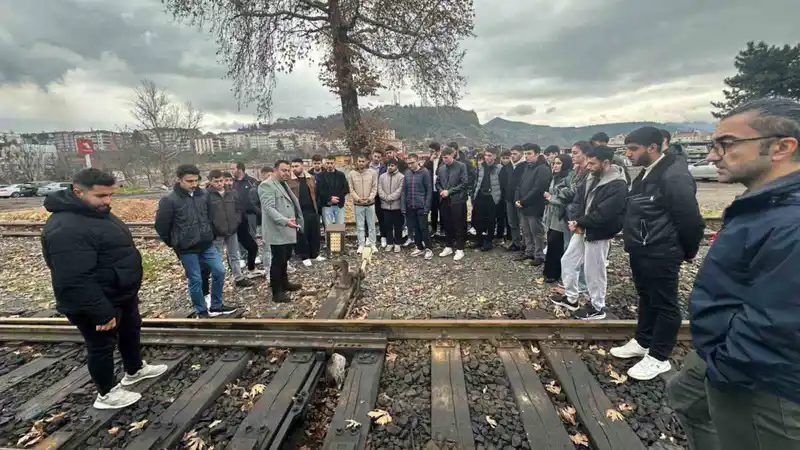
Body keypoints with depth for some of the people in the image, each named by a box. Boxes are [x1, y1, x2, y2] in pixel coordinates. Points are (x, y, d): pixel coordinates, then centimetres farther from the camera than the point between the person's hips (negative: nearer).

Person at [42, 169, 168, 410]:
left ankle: (135, 370, 48)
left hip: (122, 294, 10)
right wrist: (101, 312, -29)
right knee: (102, 345, 10)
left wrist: (129, 290, 22)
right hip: (97, 302, -10)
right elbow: (75, 281, -33)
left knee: (131, 331, 25)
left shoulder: (96, 212, 4)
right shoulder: (66, 228, -31)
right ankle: (106, 394, 31)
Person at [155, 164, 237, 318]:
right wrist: (174, 243, 4)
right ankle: (202, 311, 23)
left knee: (219, 271, 5)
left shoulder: (203, 195, 1)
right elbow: (161, 226, -6)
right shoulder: (169, 200, -13)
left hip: (207, 245, 5)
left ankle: (216, 306, 22)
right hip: (187, 249, -5)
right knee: (195, 280, 5)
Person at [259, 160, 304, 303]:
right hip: (277, 231, -9)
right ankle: (277, 292, 7)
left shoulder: (284, 184, 18)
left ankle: (284, 283, 34)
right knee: (278, 261, -3)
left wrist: (297, 221, 23)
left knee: (285, 259, 19)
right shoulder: (267, 185, -14)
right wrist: (285, 221, -34)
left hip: (288, 230, 9)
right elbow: (269, 208, -24)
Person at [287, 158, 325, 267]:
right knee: (301, 235, 3)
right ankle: (304, 257, 16)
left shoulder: (310, 178, 9)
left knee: (314, 233, 10)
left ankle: (315, 254, 26)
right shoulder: (289, 180, -3)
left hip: (312, 210, 4)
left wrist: (316, 207, 12)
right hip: (298, 212, -4)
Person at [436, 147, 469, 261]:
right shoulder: (441, 168, 12)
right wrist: (441, 191, -5)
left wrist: (449, 191, -14)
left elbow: (465, 182, -11)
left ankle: (459, 249, 10)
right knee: (447, 225, 12)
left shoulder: (461, 166, -5)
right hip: (445, 200, 5)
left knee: (459, 226, 0)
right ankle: (449, 247, 25)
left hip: (457, 200, -5)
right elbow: (437, 183, 17)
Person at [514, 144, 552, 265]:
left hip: (534, 207, -9)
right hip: (523, 206, 9)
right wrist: (517, 200, 0)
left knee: (537, 232, 1)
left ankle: (539, 256, 12)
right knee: (526, 232, 16)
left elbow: (537, 189, -21)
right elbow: (520, 185, 16)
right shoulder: (527, 167, 16)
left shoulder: (543, 169, -13)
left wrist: (523, 202, -17)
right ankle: (529, 252, 28)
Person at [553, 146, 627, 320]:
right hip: (582, 230, 9)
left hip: (598, 235, -9)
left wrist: (579, 222, -16)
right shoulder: (591, 179, 8)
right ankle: (571, 298, 32)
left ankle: (597, 307, 24)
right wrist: (575, 220, -13)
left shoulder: (617, 186, -20)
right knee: (567, 261, 15)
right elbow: (577, 201, 5)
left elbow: (603, 214, -26)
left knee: (594, 272, 4)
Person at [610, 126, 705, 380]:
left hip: (661, 254, -9)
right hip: (640, 251, 10)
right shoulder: (646, 175, 12)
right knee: (646, 299, 20)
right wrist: (633, 241, 17)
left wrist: (688, 251, -5)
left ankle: (659, 358, 16)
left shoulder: (674, 176, -19)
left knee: (664, 304, 4)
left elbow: (690, 218, -17)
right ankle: (642, 342, 35)